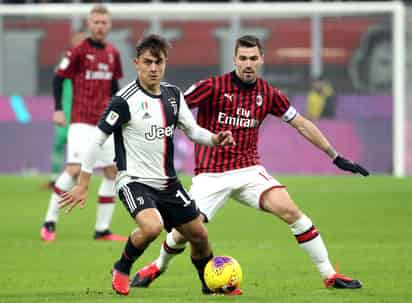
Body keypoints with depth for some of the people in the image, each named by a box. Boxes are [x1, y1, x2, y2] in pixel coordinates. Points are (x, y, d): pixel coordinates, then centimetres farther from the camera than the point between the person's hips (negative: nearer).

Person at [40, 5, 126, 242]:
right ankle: (49, 223, -5)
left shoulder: (113, 53, 9)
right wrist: (58, 110, -11)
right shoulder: (79, 51, -7)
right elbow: (58, 78, -4)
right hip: (82, 122, -6)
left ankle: (102, 229, 9)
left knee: (113, 172, 2)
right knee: (75, 169, -15)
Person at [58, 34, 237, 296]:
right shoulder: (126, 101, -16)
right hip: (134, 181, -7)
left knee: (199, 234, 11)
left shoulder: (173, 95, 4)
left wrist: (216, 139, -10)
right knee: (152, 227, -32)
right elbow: (97, 140, -13)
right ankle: (122, 269, -4)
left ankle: (211, 285, 36)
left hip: (168, 182, 7)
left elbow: (192, 130, 13)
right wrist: (83, 186, -13)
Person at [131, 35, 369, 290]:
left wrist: (336, 157, 12)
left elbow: (302, 125, 10)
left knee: (290, 210, -19)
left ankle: (329, 274, -10)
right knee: (184, 232, -9)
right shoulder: (213, 87, -10)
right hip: (211, 175, -2)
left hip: (249, 171, 2)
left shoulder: (268, 94, 1)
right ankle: (158, 267, 27)